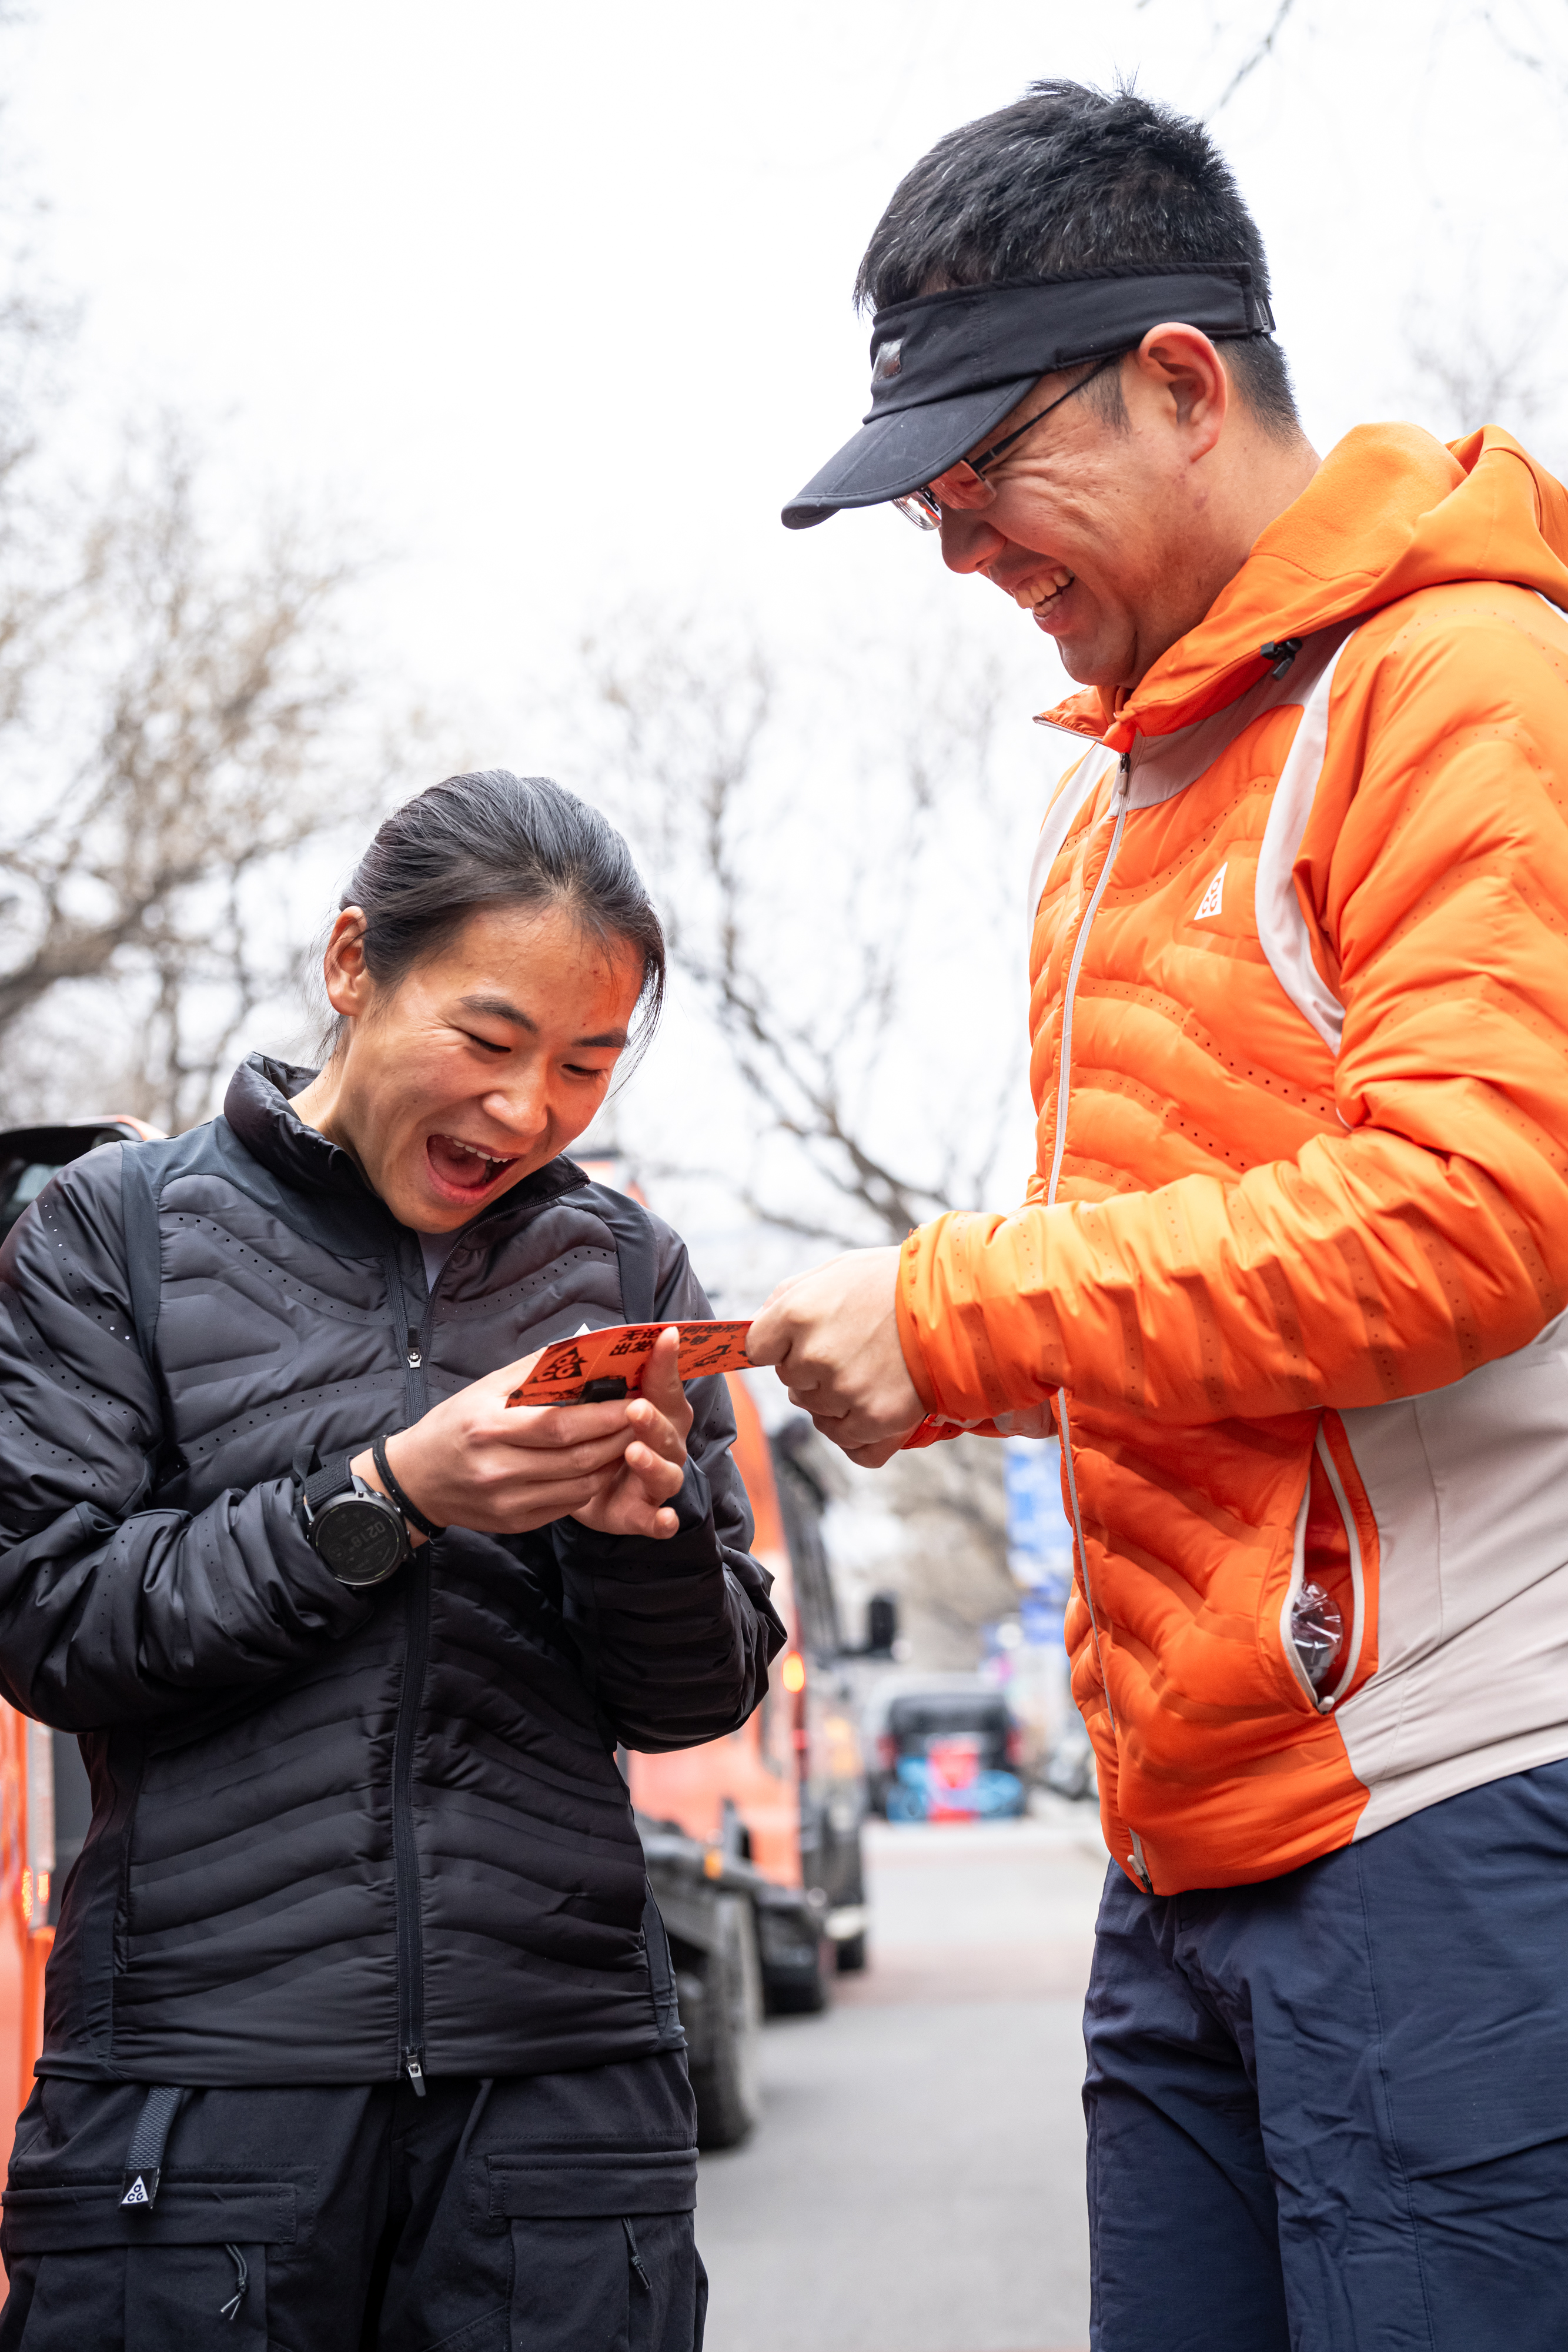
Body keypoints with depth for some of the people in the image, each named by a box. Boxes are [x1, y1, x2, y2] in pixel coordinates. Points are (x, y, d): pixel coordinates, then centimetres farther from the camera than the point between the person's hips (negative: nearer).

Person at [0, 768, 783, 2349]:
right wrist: (386, 1495, -14)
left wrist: (644, 1533, -11)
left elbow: (700, 1700, 10)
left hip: (563, 2078, 2)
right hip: (199, 2080, -2)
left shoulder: (624, 1269, 10)